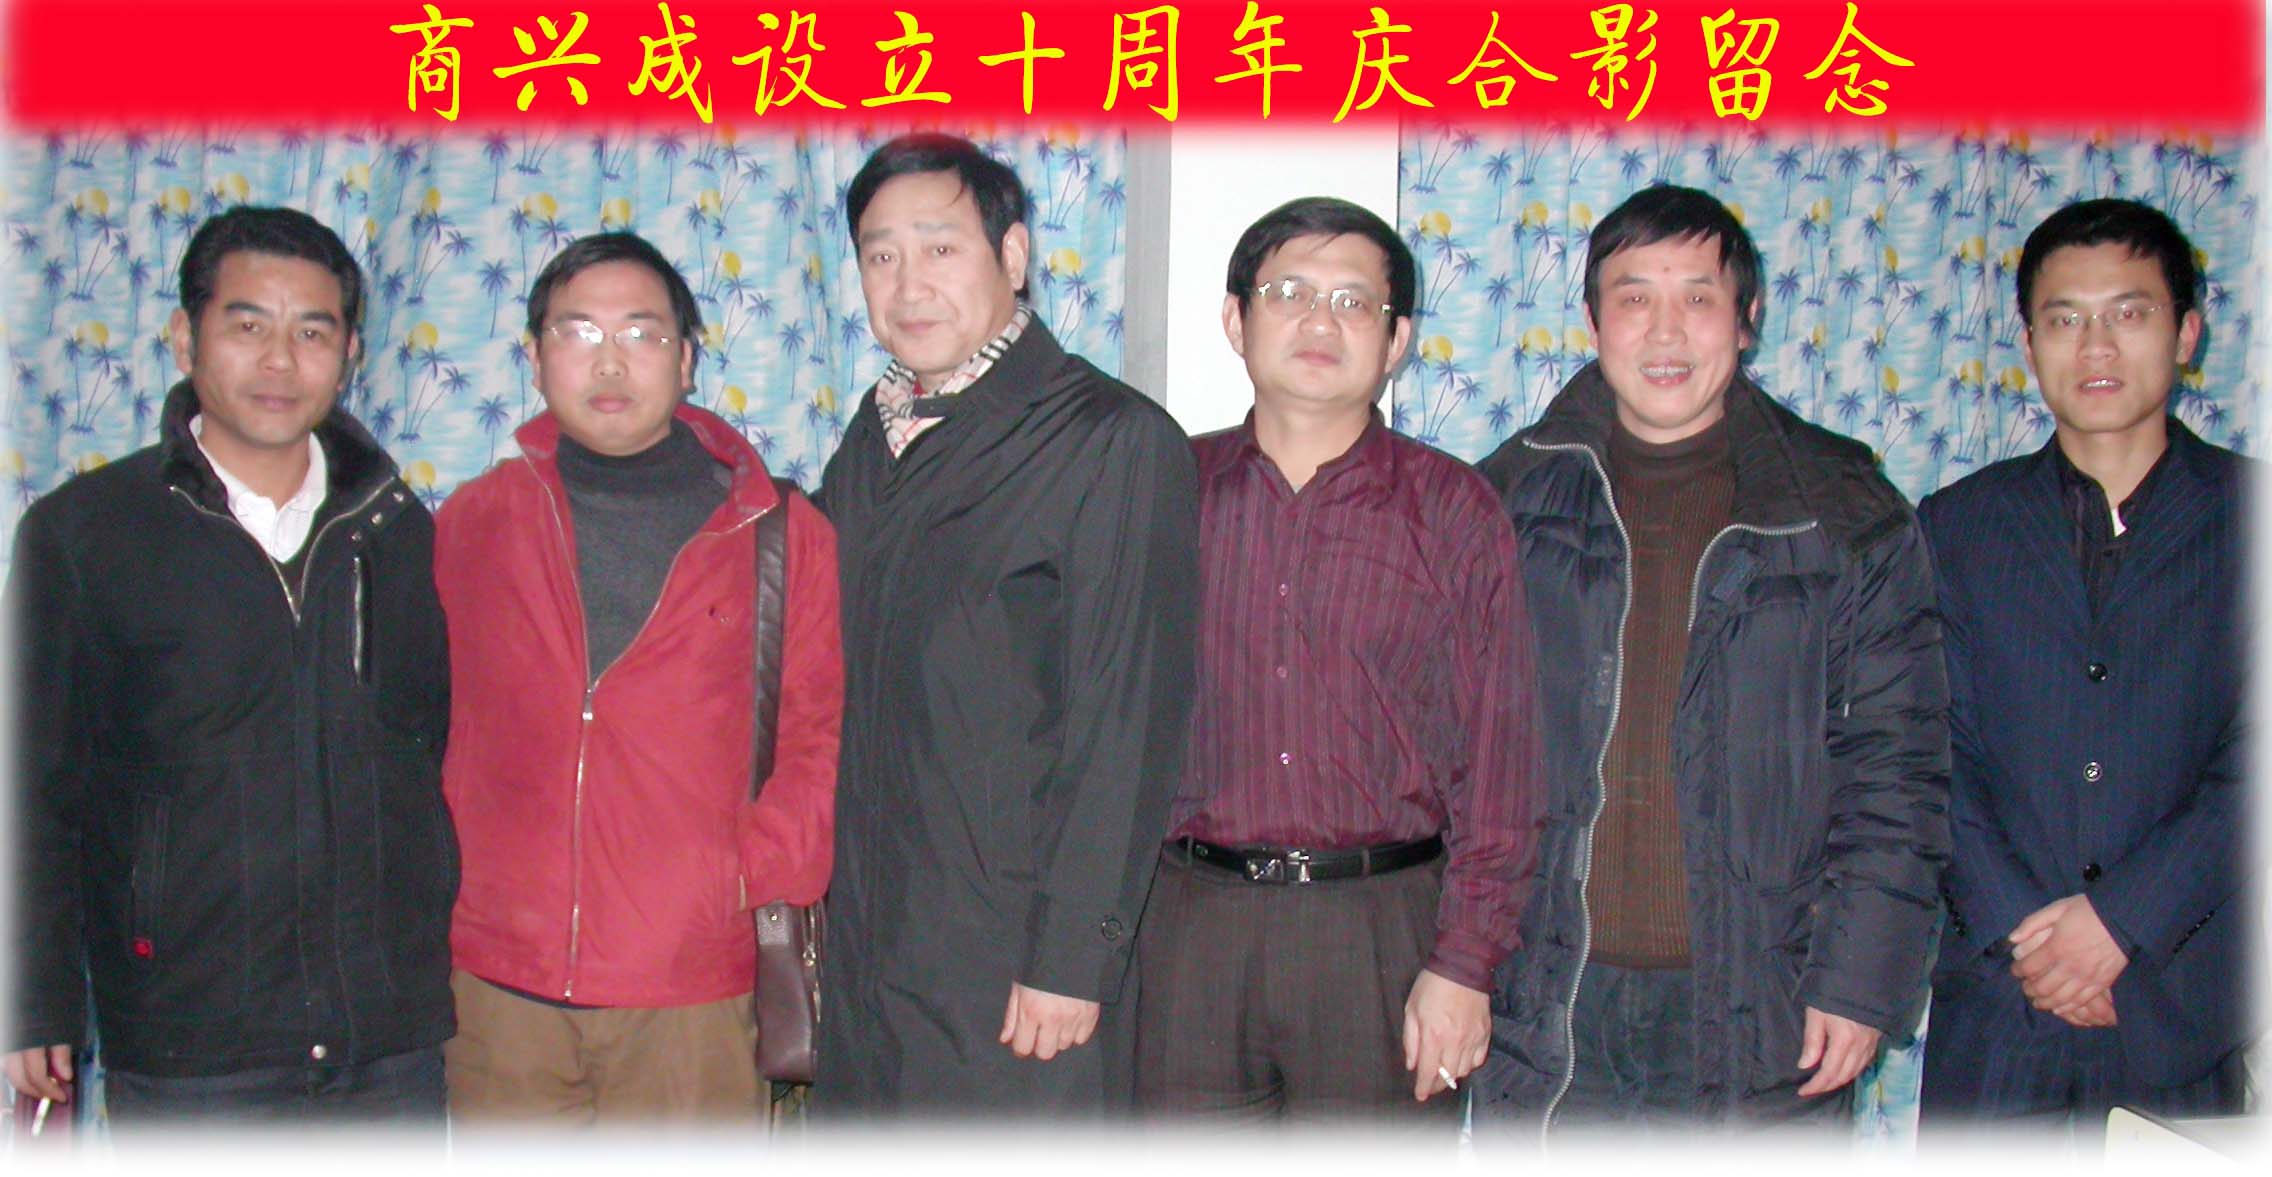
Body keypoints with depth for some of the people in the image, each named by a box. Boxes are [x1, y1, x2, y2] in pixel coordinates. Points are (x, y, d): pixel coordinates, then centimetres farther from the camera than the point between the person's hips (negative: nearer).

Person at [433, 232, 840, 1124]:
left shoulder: (781, 533, 3)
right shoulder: (471, 523, 10)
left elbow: (824, 734, 4)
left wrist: (764, 878, -7)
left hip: (692, 991, -2)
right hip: (498, 980, 2)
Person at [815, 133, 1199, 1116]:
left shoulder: (1115, 442, -9)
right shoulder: (870, 444, 13)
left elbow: (1125, 727, -14)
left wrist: (1069, 958, -16)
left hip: (1011, 962, -7)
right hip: (865, 954, 7)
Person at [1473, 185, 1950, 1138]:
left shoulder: (1847, 519, 3)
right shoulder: (1507, 505, 6)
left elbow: (1894, 765, 1)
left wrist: (1860, 979, -6)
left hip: (1766, 1019, -1)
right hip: (1548, 1005, 1)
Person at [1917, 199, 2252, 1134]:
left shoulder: (2251, 520, 4)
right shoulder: (1956, 526, 8)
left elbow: (2256, 762, -4)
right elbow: (1933, 756, 1)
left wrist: (2120, 916, -13)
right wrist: (2019, 927, -10)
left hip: (2187, 1001, -1)